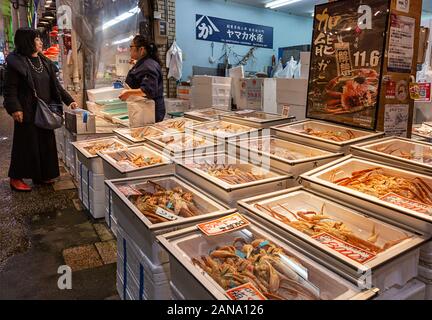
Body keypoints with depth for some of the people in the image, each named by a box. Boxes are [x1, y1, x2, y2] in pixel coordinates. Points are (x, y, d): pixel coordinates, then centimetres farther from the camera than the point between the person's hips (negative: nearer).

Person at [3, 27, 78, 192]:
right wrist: (14, 108, -21)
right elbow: (10, 89, -11)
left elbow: (56, 85, 14)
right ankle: (16, 178, 15)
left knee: (46, 142, 10)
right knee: (26, 143, 0)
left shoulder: (45, 62, 13)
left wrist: (69, 100, 5)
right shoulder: (16, 62, -8)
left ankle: (42, 175, 24)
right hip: (27, 112, -6)